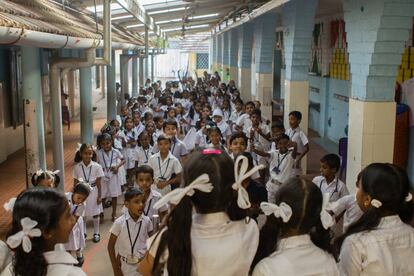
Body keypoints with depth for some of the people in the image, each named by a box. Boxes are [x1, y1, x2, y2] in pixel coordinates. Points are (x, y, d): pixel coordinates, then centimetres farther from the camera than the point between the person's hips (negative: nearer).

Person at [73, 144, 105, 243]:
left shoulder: (97, 166, -12)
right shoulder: (77, 167, -8)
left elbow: (98, 183, -6)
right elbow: (75, 182, 0)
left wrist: (100, 195, -4)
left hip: (93, 192, -1)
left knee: (95, 214, 12)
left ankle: (96, 233, 28)